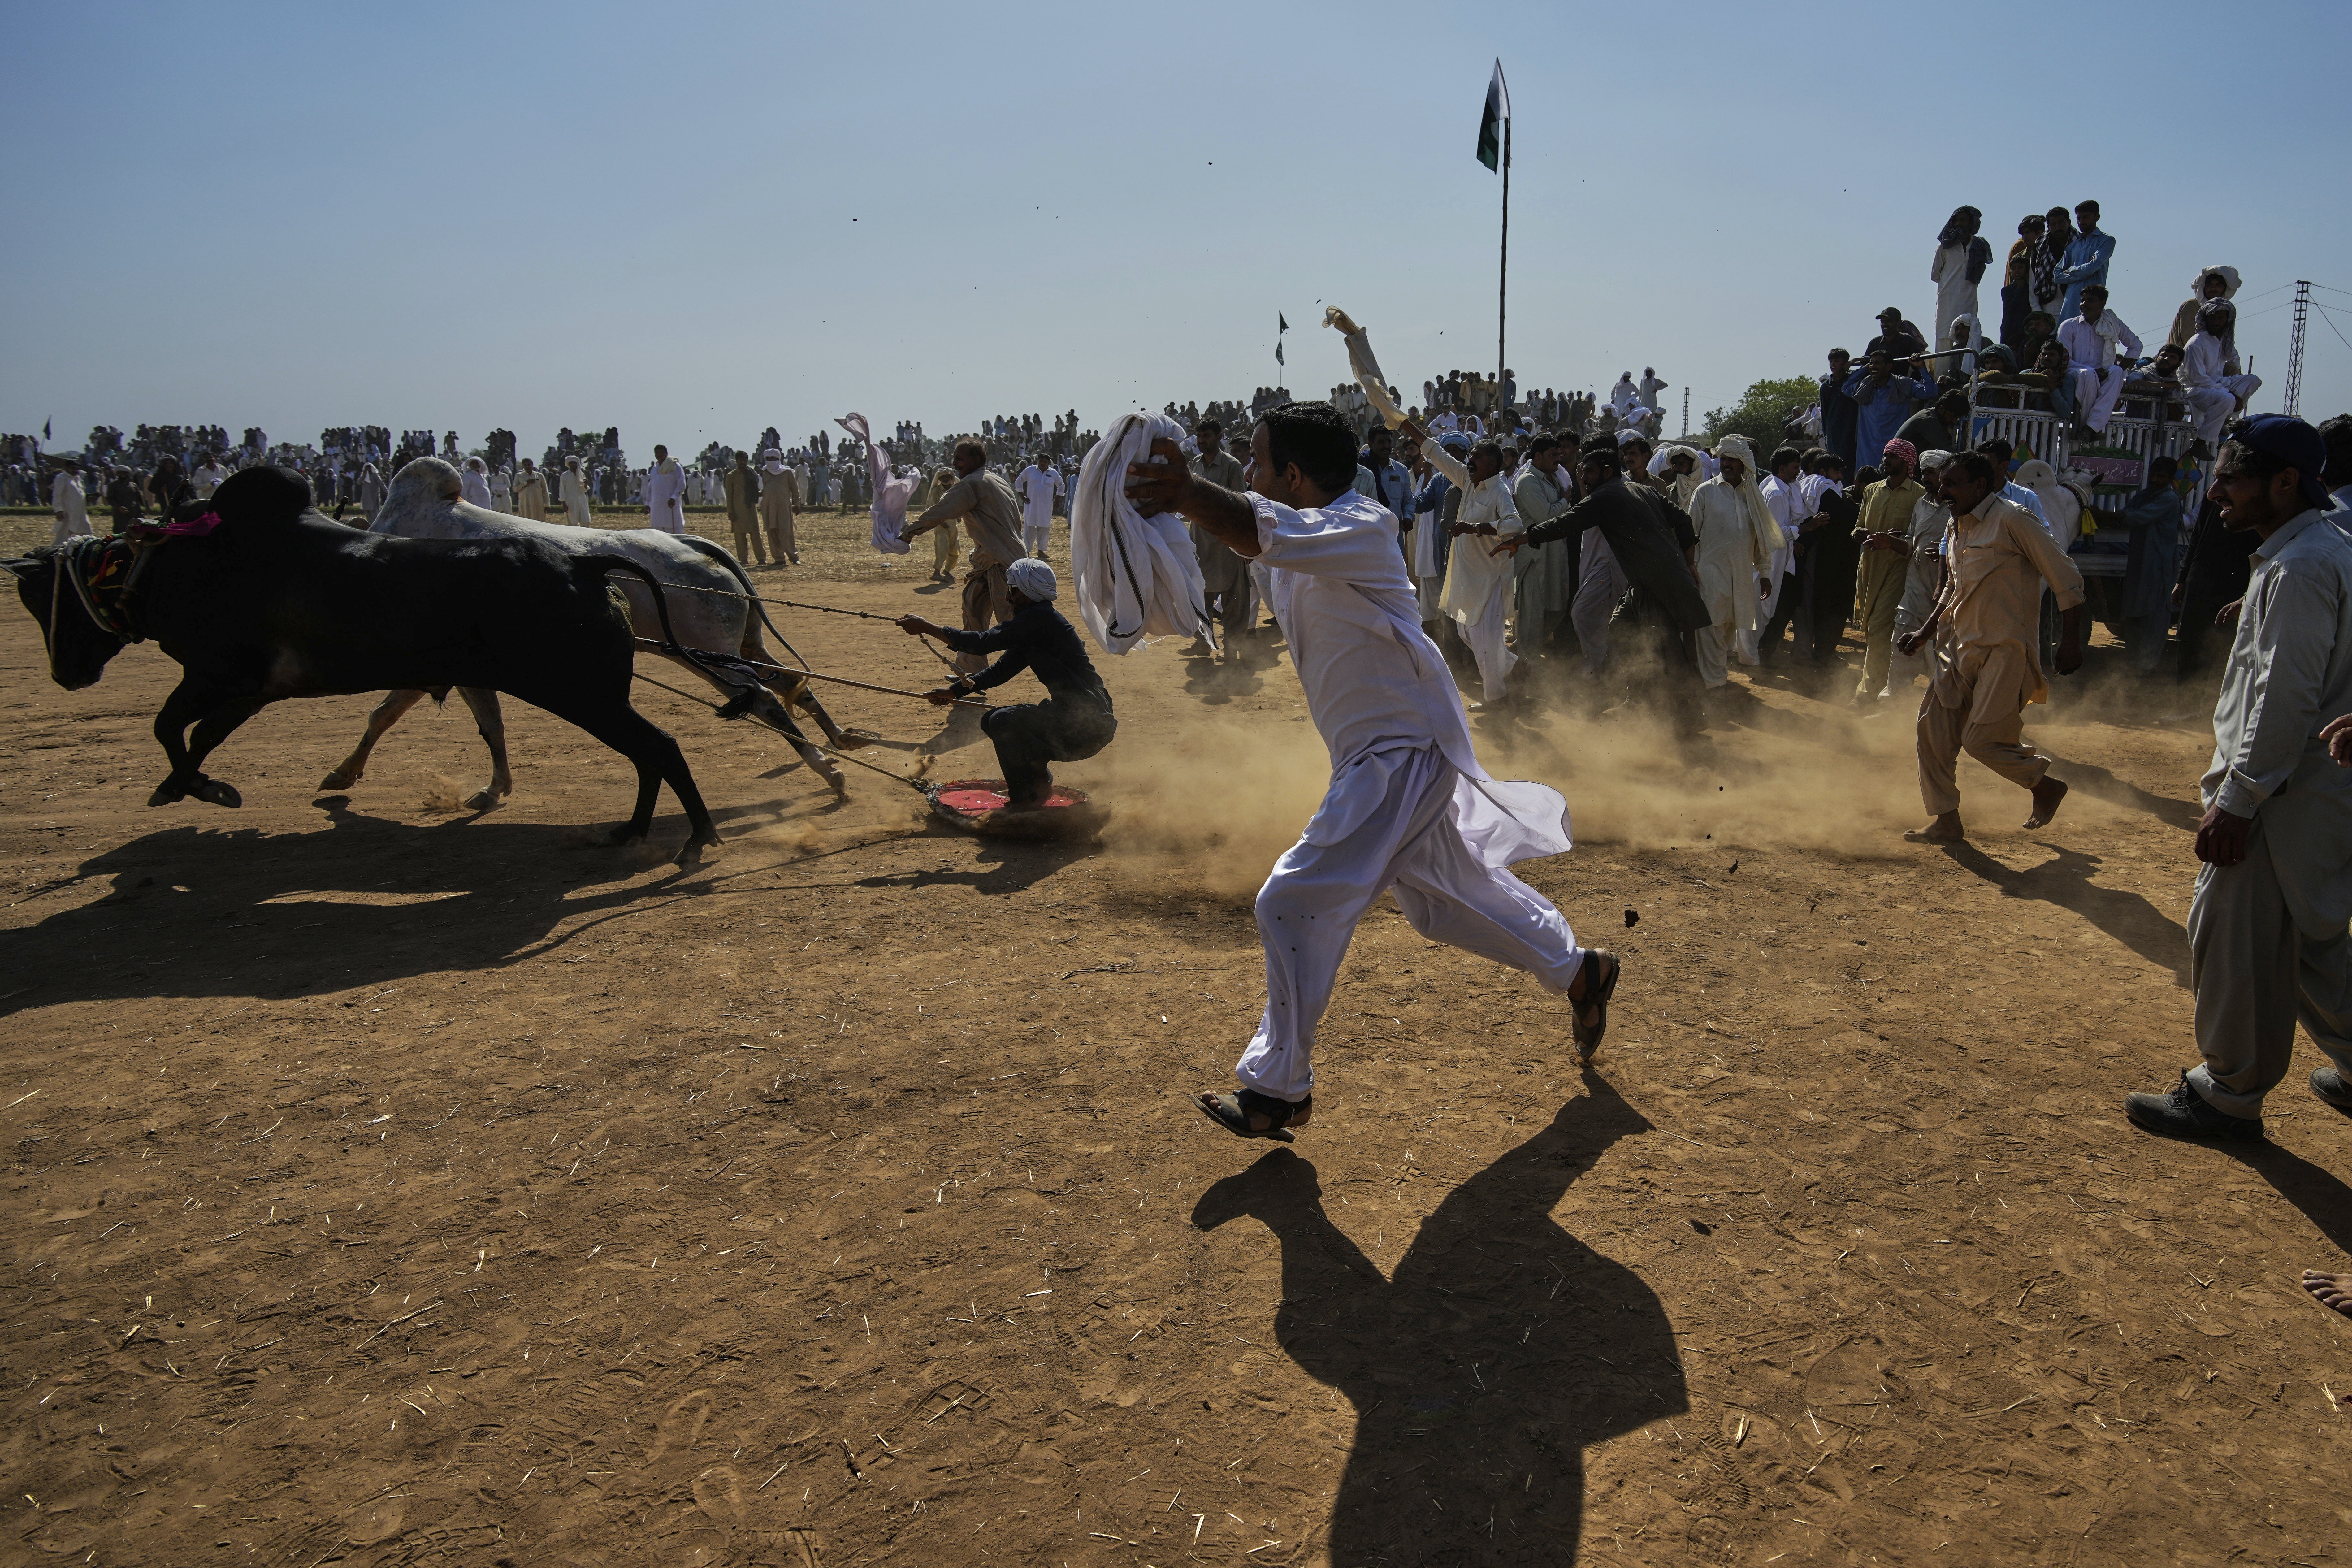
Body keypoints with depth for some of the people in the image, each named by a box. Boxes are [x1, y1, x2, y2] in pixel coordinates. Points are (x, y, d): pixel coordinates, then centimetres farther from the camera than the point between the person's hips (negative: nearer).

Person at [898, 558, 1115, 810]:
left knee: (1003, 721, -20)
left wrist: (926, 628, -14)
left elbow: (982, 643, -20)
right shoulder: (1035, 621, 14)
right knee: (992, 720, 13)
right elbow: (1003, 668, 16)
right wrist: (955, 690, 8)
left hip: (1088, 723, -10)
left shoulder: (1039, 619, -17)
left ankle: (1026, 798, -7)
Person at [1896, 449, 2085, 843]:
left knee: (1982, 740, -11)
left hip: (2005, 651, -8)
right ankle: (1947, 822, 12)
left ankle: (2046, 786, 18)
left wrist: (2072, 639, -13)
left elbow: (2066, 578, -11)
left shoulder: (2013, 521, -12)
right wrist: (1926, 631, 20)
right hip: (1960, 648, 8)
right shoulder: (1956, 528, 12)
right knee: (1934, 727, 1)